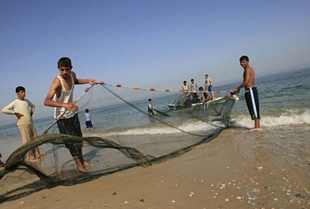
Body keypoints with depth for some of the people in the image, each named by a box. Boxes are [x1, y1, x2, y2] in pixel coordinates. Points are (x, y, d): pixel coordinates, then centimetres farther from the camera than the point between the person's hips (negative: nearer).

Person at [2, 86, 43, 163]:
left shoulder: (27, 101, 11)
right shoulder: (15, 102, -6)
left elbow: (33, 106, 31)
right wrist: (15, 113, -14)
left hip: (31, 122, 7)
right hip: (23, 124, -6)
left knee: (34, 139, 9)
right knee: (27, 141, -5)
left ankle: (37, 155, 18)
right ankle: (30, 157, 2)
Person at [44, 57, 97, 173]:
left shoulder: (72, 74, -9)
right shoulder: (57, 82, -30)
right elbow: (47, 101, -41)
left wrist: (88, 81, 4)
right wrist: (65, 105, -54)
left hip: (73, 113, 7)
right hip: (62, 116, -7)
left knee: (78, 137, 17)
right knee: (71, 141, -2)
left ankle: (82, 160, 35)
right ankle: (79, 164, 15)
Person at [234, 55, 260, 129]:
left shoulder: (248, 69, -10)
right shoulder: (248, 69, 21)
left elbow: (246, 82, -19)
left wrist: (237, 88, -11)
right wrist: (239, 88, 12)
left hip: (251, 90, -10)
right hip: (249, 91, 10)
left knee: (254, 108, -9)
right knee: (253, 109, 11)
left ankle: (257, 126, -7)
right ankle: (257, 126, 16)